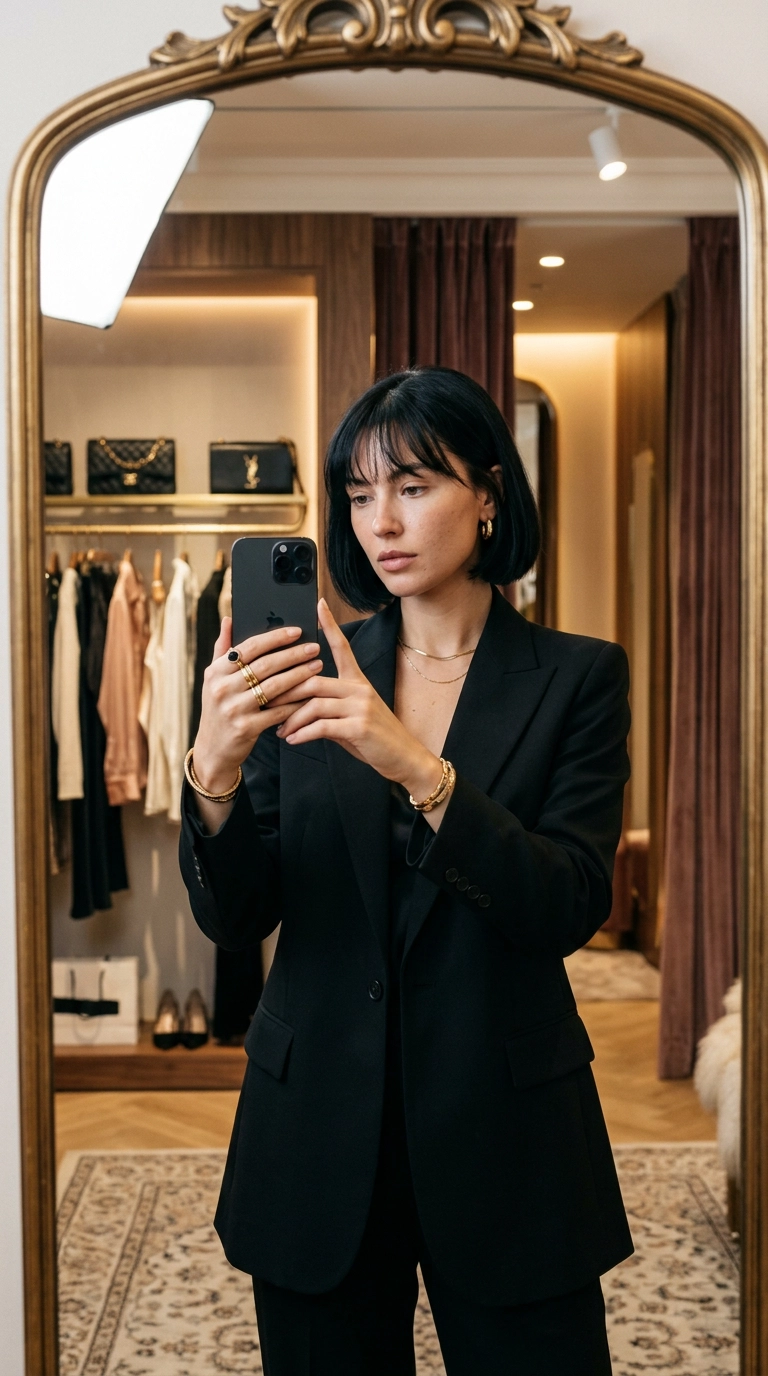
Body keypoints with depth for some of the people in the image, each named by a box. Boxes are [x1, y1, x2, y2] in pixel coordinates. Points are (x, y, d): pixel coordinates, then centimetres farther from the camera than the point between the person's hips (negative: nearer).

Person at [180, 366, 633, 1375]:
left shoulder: (576, 677, -3)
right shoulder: (309, 671, 2)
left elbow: (569, 909, -14)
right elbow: (235, 920, -4)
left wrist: (420, 770, -27)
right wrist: (214, 773, -23)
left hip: (504, 1132, -1)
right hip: (321, 1126, 2)